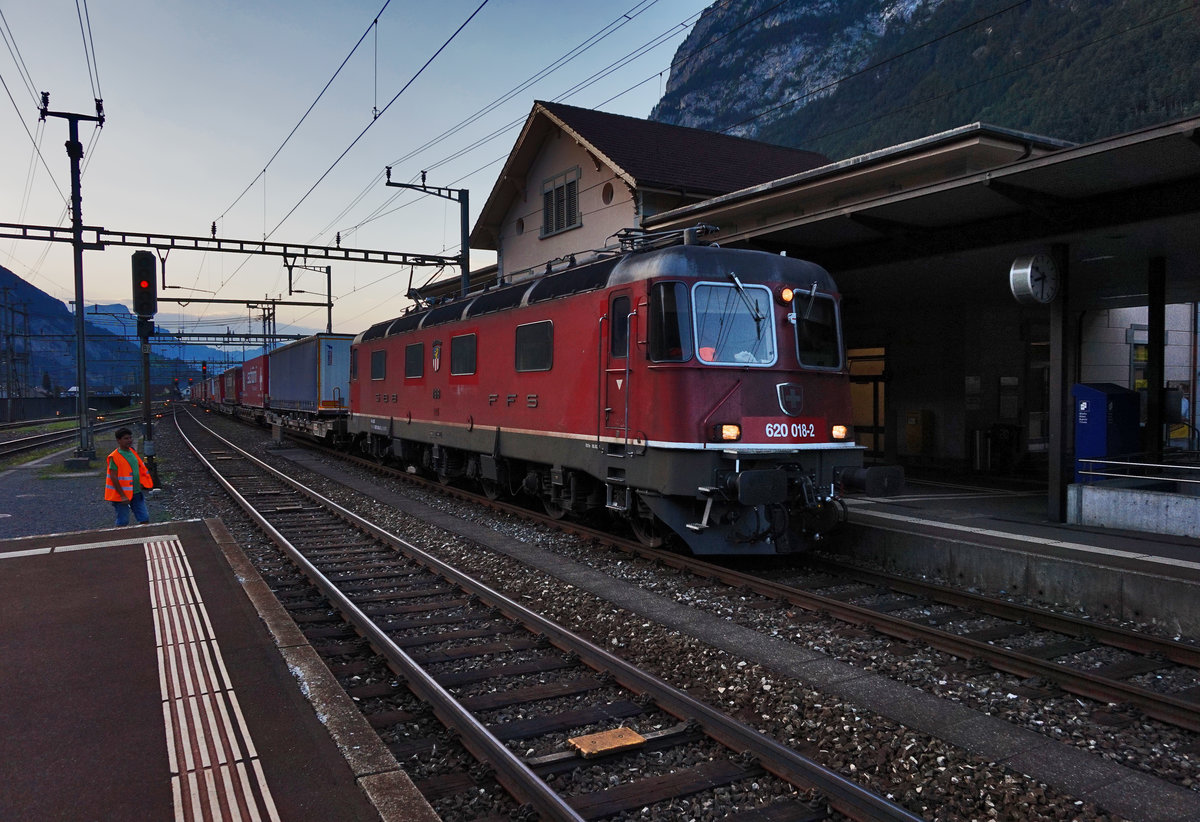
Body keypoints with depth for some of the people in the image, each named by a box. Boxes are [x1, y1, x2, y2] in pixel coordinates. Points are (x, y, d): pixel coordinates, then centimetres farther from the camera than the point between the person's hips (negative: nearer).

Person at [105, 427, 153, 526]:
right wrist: (122, 496, -19)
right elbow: (113, 478, -16)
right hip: (122, 494, -6)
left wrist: (142, 483, 6)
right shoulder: (114, 457, -13)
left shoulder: (133, 452, 9)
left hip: (136, 492, 6)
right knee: (123, 522, 3)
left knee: (144, 518, 5)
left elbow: (141, 469, 21)